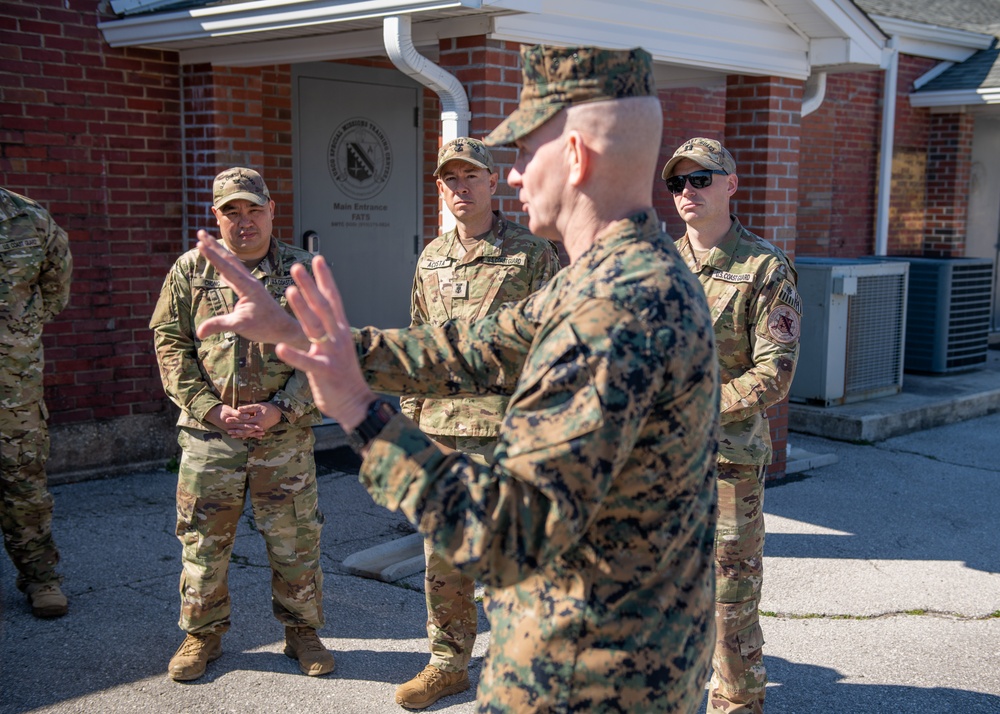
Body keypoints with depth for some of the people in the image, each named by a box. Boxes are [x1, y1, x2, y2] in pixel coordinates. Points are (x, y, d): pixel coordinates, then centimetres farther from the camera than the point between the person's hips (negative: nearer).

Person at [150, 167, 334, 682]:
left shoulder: (303, 272, 2)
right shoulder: (189, 271, 4)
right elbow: (170, 346, 3)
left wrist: (279, 410, -11)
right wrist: (212, 409, -8)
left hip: (286, 435, 0)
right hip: (209, 432, 1)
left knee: (294, 539, 7)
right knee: (203, 541, 9)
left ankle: (302, 630, 25)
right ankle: (202, 633, 27)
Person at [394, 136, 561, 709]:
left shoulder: (533, 254, -4)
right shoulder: (431, 259, 13)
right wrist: (410, 415, 14)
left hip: (507, 427, -5)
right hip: (441, 427, 6)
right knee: (443, 555, 12)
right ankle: (449, 664, 27)